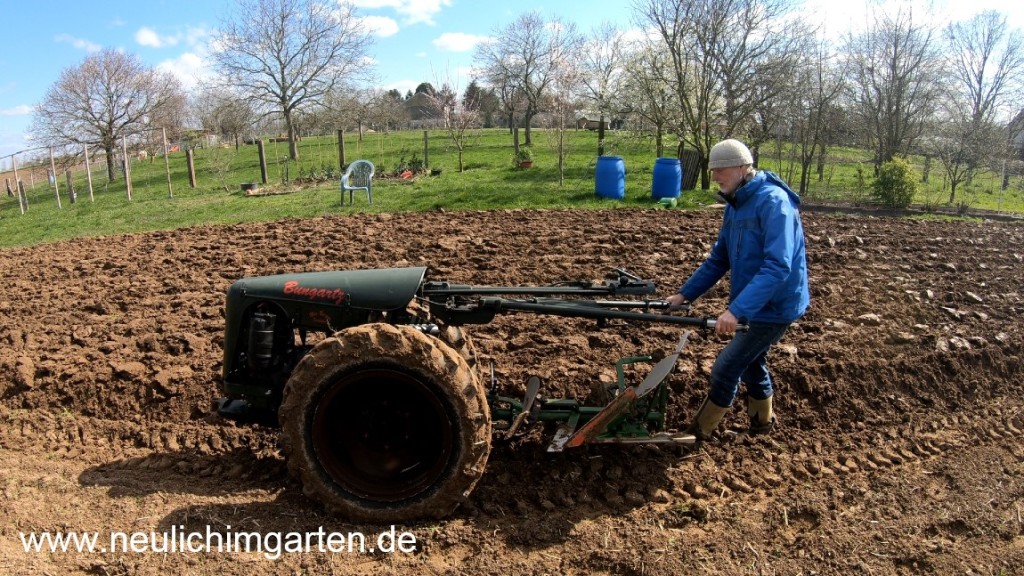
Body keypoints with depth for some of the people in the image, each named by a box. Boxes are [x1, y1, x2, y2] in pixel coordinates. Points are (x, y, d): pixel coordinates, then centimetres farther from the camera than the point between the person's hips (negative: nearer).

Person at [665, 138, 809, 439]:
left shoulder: (773, 202, -24)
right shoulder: (735, 205, 4)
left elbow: (778, 266, -34)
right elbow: (718, 259, 11)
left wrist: (736, 310, -40)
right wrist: (685, 294, 4)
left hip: (773, 307, -9)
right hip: (755, 303, 9)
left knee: (725, 368, -3)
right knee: (750, 361, 24)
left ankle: (698, 431, 15)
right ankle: (762, 420, 47)